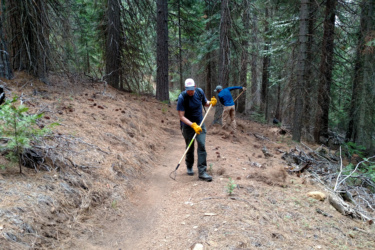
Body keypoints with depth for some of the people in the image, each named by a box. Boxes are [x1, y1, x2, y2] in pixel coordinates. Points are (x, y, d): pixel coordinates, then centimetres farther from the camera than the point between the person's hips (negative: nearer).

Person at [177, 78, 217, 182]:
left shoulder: (200, 92, -7)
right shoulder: (182, 97, -21)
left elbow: (205, 103, 12)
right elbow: (181, 116, -22)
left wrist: (211, 102, -11)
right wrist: (193, 125, -33)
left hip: (200, 123, 3)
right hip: (188, 125, -3)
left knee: (202, 145, -9)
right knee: (190, 148, 9)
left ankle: (202, 171, -7)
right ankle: (189, 167, 35)